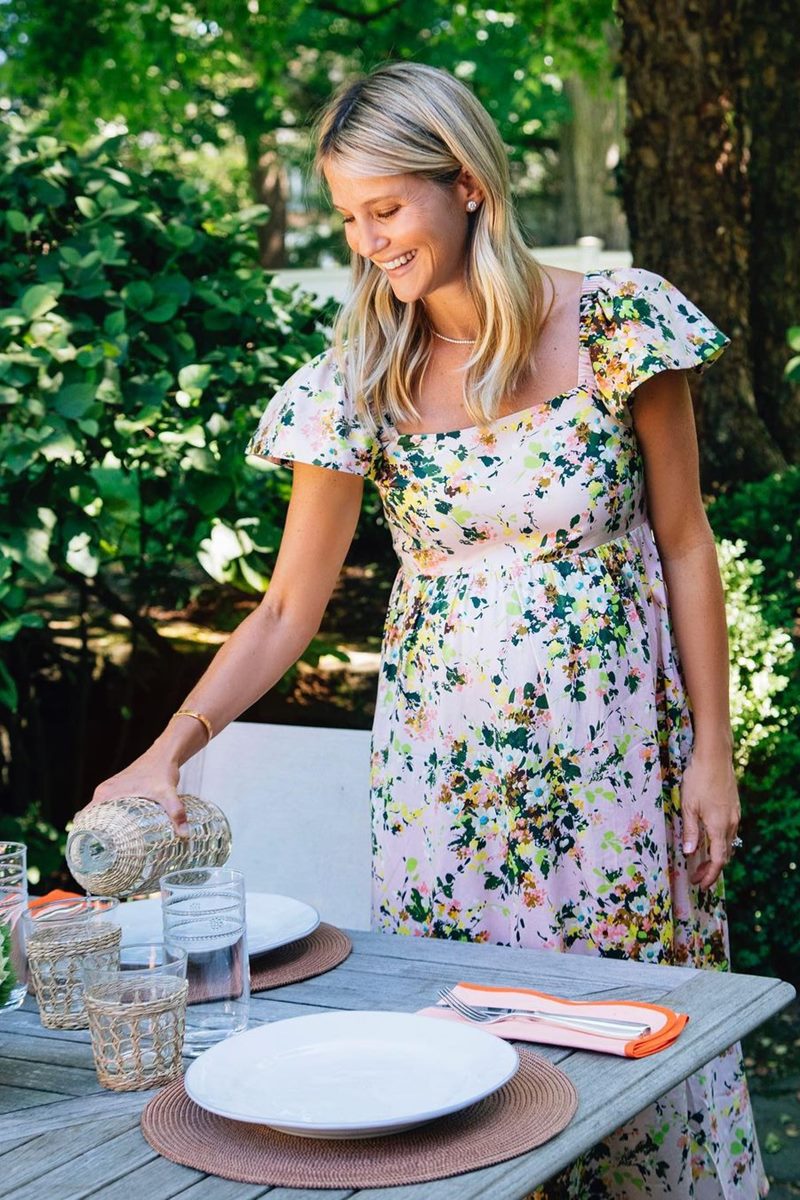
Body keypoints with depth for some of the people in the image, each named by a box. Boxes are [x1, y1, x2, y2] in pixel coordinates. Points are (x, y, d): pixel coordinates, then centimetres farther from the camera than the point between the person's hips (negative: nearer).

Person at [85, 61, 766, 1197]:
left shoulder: (621, 319, -8)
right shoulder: (358, 382, -4)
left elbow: (685, 545, -1)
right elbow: (290, 607, -1)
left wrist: (711, 750, -2)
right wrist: (169, 749, -13)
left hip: (616, 750, -1)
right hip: (444, 763, 1)